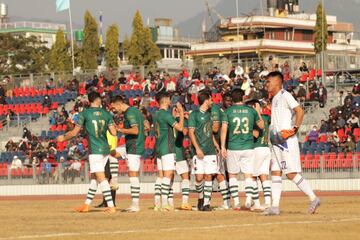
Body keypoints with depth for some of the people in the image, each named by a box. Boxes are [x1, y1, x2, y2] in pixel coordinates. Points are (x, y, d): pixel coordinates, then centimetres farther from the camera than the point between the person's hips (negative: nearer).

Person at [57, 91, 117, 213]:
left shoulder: (84, 114, -3)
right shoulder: (106, 114, 6)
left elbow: (74, 132, 0)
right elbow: (114, 133, 0)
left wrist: (63, 138, 18)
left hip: (95, 150, -6)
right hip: (105, 149, 6)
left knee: (101, 178, -10)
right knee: (94, 177, 15)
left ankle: (111, 206, -19)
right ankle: (86, 204, 21)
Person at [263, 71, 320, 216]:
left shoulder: (284, 95, -9)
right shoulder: (274, 99, 19)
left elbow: (300, 111, -18)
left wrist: (295, 128, -23)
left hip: (287, 141, -10)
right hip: (277, 142, 10)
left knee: (291, 173, -11)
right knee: (275, 172, 5)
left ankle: (313, 198, -6)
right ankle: (275, 207, 5)